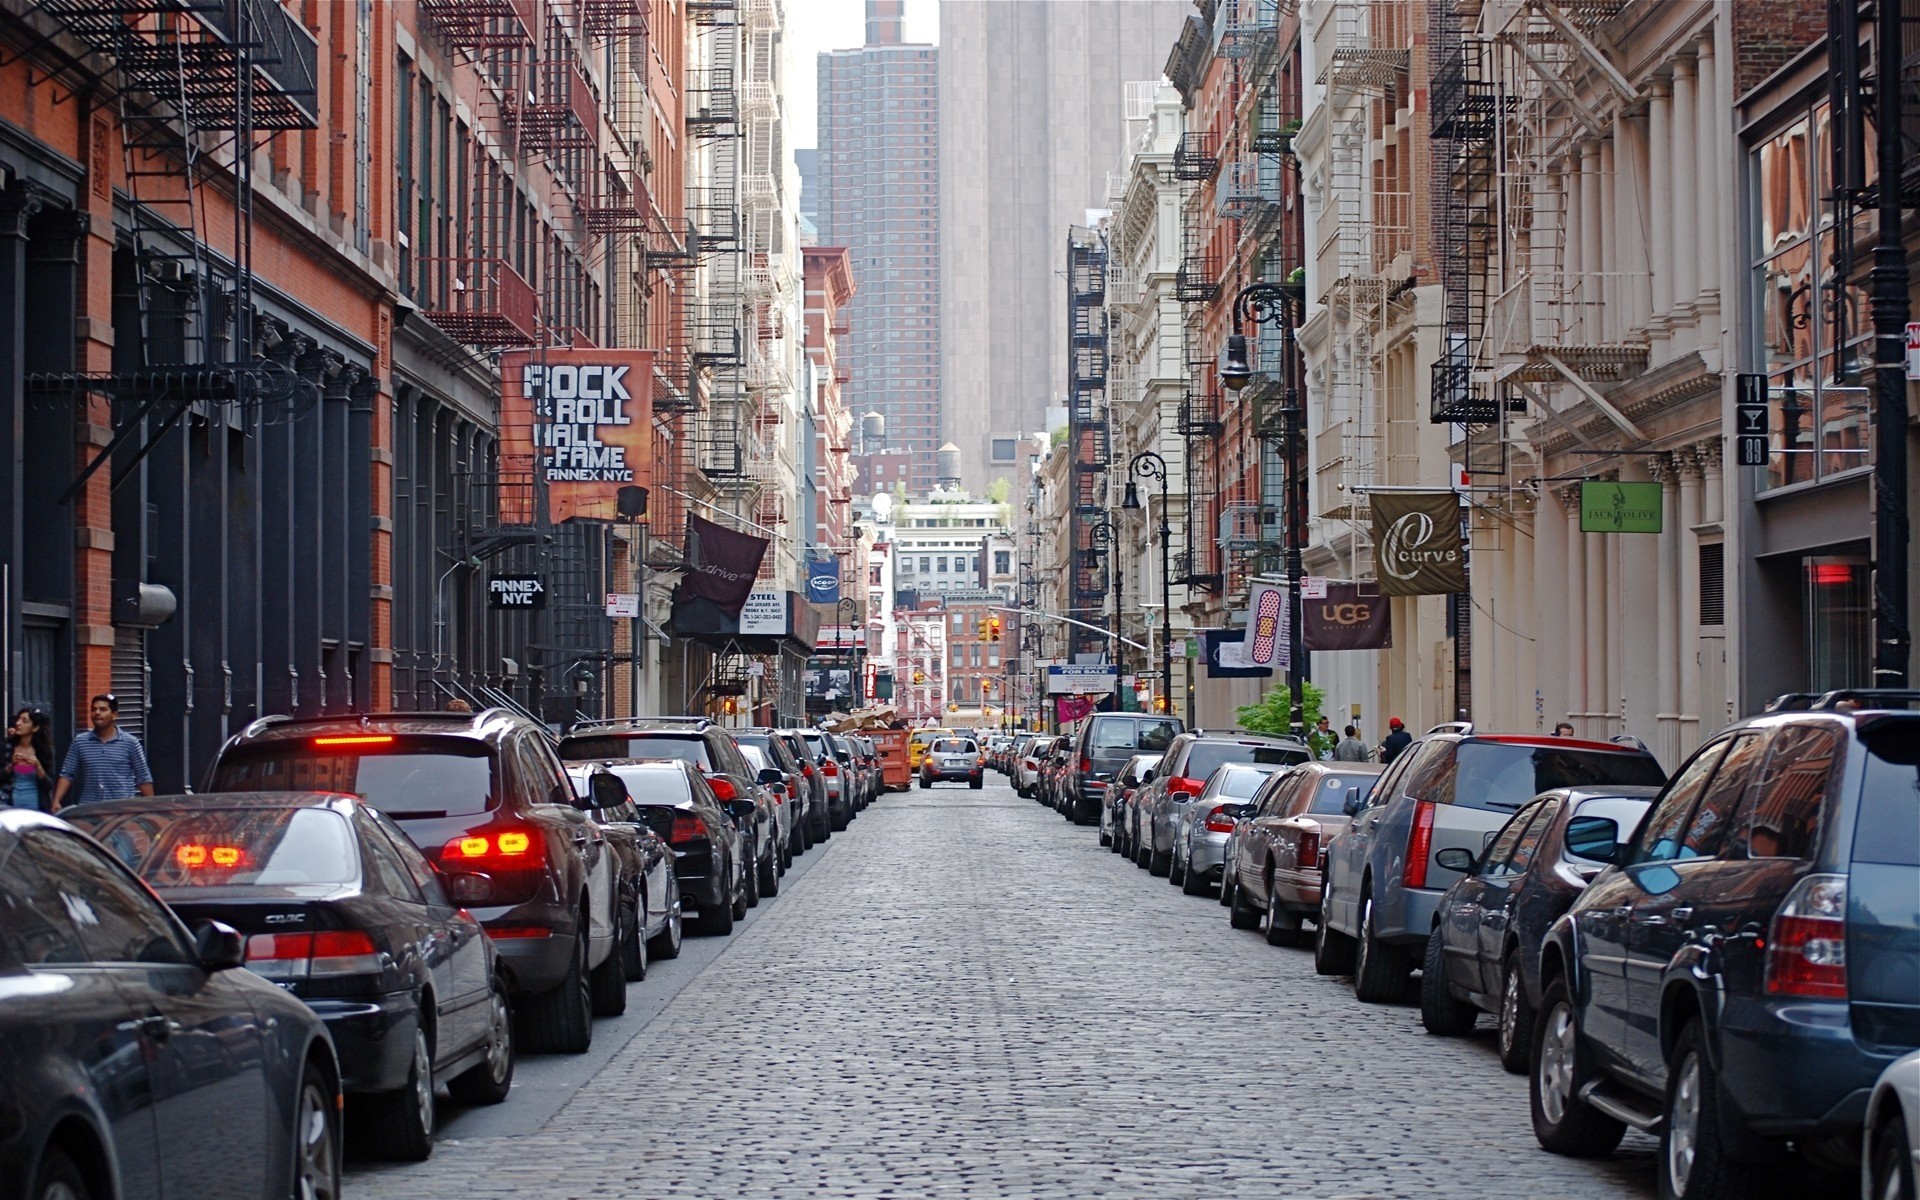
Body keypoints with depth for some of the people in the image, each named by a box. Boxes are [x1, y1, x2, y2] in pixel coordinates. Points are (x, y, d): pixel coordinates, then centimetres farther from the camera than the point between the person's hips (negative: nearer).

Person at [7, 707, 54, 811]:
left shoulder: (44, 751, 1)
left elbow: (48, 786, -2)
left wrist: (37, 766, -16)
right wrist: (12, 764, -16)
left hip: (37, 808, -1)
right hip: (12, 807, 1)